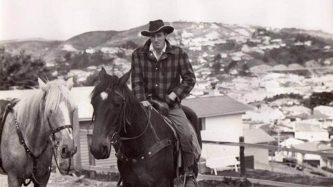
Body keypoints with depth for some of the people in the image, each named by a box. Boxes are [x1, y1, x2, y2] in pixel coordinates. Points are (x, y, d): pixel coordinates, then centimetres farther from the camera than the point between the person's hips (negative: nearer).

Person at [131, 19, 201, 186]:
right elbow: (136, 80, -1)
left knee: (187, 135, -20)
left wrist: (174, 95, -10)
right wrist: (141, 100, -15)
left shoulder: (178, 53, 0)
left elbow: (189, 79, 0)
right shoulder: (138, 54, 1)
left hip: (171, 104, -1)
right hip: (147, 103, 1)